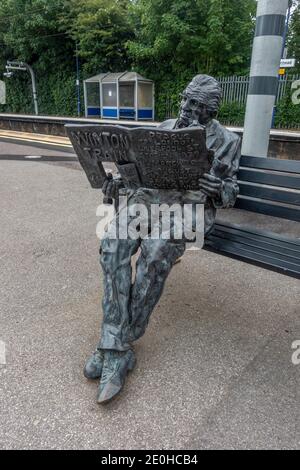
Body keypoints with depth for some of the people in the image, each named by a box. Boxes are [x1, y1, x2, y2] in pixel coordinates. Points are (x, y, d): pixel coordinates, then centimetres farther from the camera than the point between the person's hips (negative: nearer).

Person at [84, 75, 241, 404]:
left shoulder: (227, 141, 10)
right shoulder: (167, 127, 21)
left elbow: (229, 192, 7)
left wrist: (220, 191, -18)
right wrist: (119, 183, -1)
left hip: (190, 205, -3)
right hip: (149, 195, 4)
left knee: (154, 256, -35)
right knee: (113, 246, -27)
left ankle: (116, 343, -16)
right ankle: (118, 351, -23)